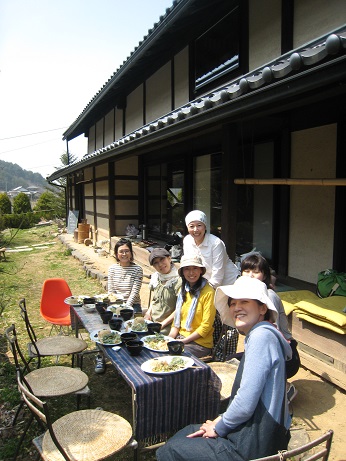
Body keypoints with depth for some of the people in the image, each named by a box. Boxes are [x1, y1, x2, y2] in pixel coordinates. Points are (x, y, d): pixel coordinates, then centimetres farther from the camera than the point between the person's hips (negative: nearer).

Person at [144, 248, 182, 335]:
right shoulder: (155, 278, 9)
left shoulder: (179, 280, -12)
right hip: (151, 322, 7)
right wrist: (148, 312, 4)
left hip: (167, 327, -6)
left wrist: (163, 324, -10)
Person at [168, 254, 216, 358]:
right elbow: (177, 319, 13)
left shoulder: (208, 292, -13)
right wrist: (169, 338, -2)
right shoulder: (183, 290, 10)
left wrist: (183, 341, -15)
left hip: (200, 343, -6)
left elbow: (206, 326, -14)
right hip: (180, 337, 6)